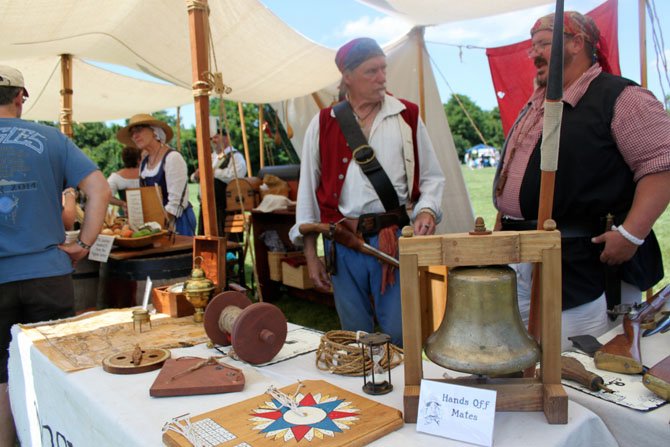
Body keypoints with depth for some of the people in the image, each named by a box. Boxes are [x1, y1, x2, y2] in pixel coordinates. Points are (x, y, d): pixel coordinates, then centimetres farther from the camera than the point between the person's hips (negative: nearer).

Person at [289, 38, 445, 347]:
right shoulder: (323, 124, 5)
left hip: (395, 239, -1)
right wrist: (311, 254, 6)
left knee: (398, 334, 1)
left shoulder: (407, 116, 6)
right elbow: (308, 190, 8)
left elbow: (431, 176, 12)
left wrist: (427, 210, -9)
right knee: (354, 333, 14)